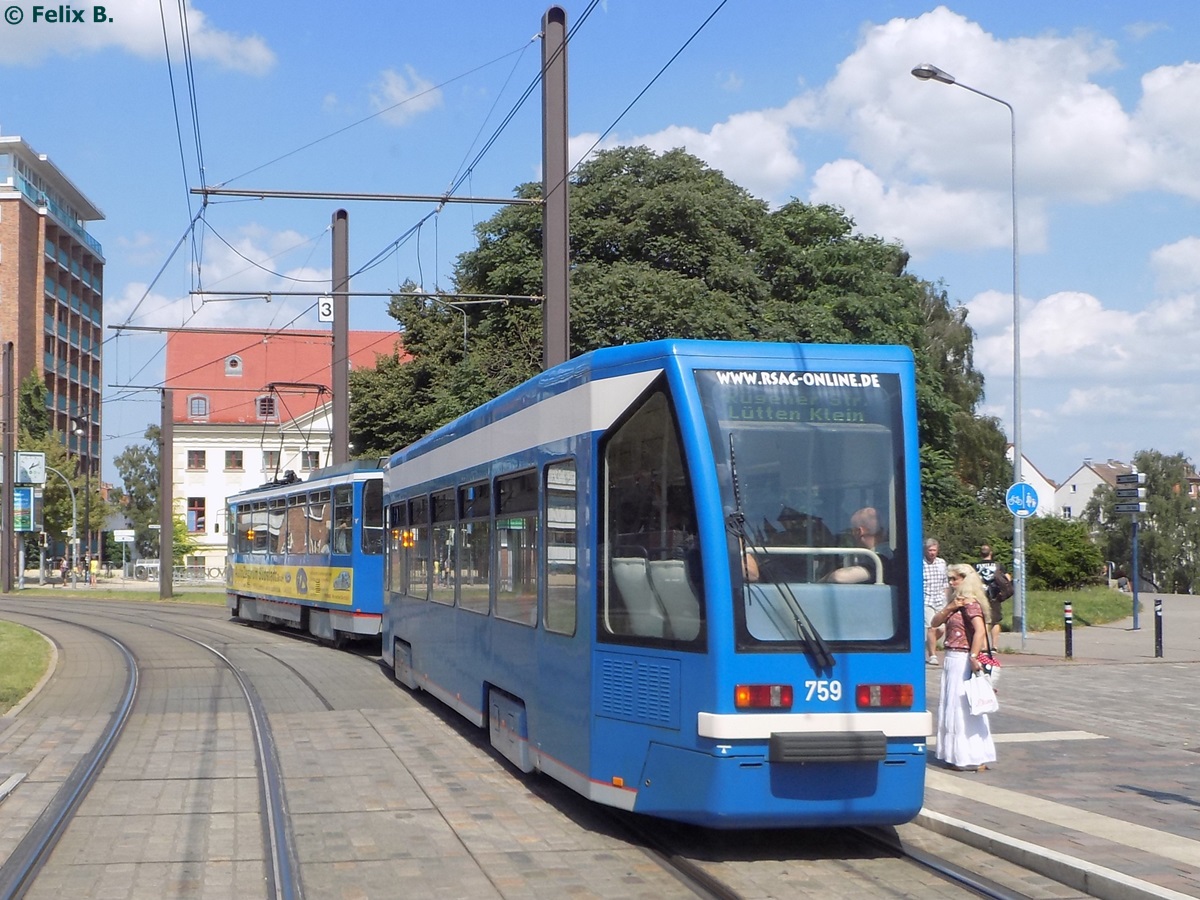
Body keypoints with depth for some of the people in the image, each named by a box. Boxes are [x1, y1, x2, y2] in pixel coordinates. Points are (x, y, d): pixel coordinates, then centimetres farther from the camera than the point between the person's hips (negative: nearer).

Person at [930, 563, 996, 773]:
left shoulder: (970, 603, -13)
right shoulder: (955, 602, 15)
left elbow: (980, 630, -27)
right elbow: (935, 622, 8)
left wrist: (973, 657, -32)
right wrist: (949, 608, -8)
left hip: (963, 660, -10)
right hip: (951, 659, 10)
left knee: (964, 707, -6)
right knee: (951, 707, 13)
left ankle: (973, 759, -1)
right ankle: (958, 755, 20)